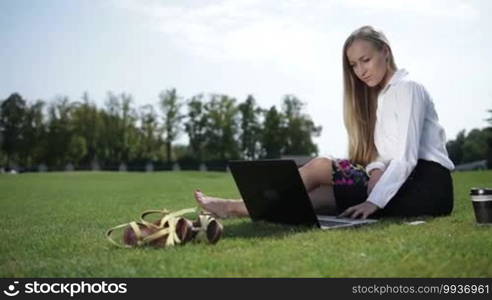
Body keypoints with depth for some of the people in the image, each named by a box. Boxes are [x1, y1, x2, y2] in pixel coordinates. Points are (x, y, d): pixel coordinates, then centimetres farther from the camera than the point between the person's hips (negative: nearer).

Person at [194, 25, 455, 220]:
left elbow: (406, 157, -17)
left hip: (424, 187, -8)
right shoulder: (379, 96, 21)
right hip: (400, 182, 8)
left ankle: (236, 207, -5)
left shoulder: (407, 88, -6)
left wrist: (374, 202, -26)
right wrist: (377, 170, -11)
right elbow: (381, 156, 12)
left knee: (319, 167, -13)